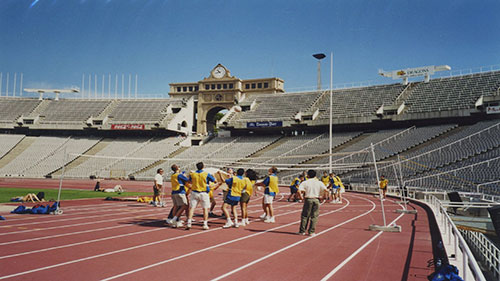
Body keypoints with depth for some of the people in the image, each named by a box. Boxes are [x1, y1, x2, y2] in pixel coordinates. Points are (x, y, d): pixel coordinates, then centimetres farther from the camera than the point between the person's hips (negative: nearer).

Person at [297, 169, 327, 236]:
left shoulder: (305, 183, 0)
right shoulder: (319, 183, 4)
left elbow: (299, 191, -13)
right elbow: (325, 190, -6)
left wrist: (301, 197, 1)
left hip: (308, 199, -1)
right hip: (316, 200, 1)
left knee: (305, 216, 8)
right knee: (314, 216, 7)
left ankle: (302, 231, 11)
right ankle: (311, 232, 7)